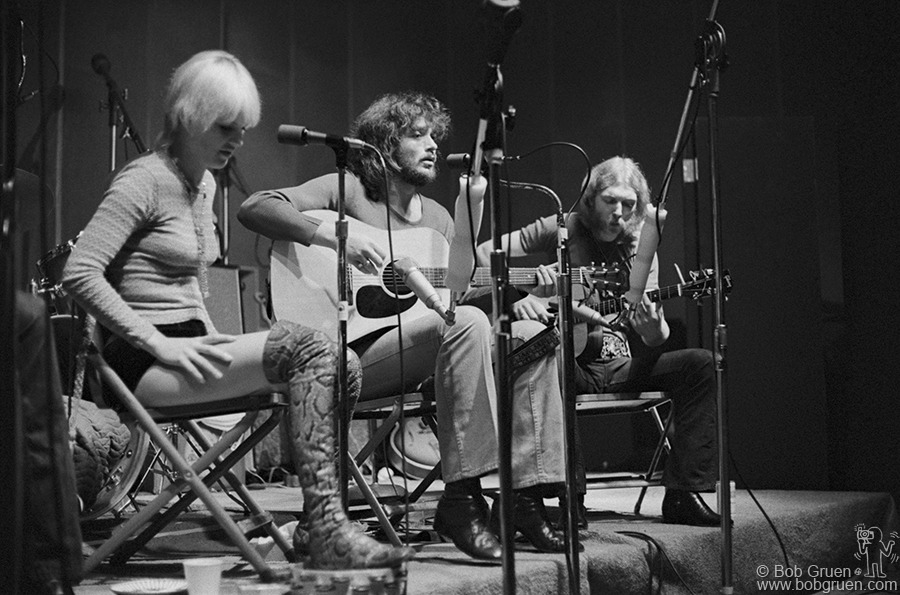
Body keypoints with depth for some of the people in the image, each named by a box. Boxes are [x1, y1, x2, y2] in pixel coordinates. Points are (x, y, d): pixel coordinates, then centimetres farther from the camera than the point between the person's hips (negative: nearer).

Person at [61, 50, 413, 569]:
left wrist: (210, 339, 11)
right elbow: (80, 273, -17)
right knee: (300, 347, -27)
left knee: (338, 364, -14)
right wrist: (160, 343, -20)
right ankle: (329, 534, -28)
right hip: (146, 363, -8)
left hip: (188, 344, 8)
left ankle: (326, 524, -16)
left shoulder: (204, 184, 18)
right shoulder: (145, 180, -9)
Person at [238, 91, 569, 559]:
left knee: (533, 336, -7)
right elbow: (255, 208, -12)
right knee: (467, 322, -32)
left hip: (424, 358, 7)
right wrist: (335, 237, -23)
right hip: (349, 352, -7)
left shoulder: (437, 216, 22)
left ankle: (525, 496, -12)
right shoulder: (348, 190, 2)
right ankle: (461, 498, -31)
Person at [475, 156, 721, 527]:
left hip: (617, 365, 4)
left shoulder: (640, 250, 9)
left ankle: (683, 495, -16)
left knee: (701, 365, -15)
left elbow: (650, 326, 2)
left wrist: (655, 333, -23)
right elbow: (483, 254, -7)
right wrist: (516, 297, -23)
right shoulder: (562, 231, -1)